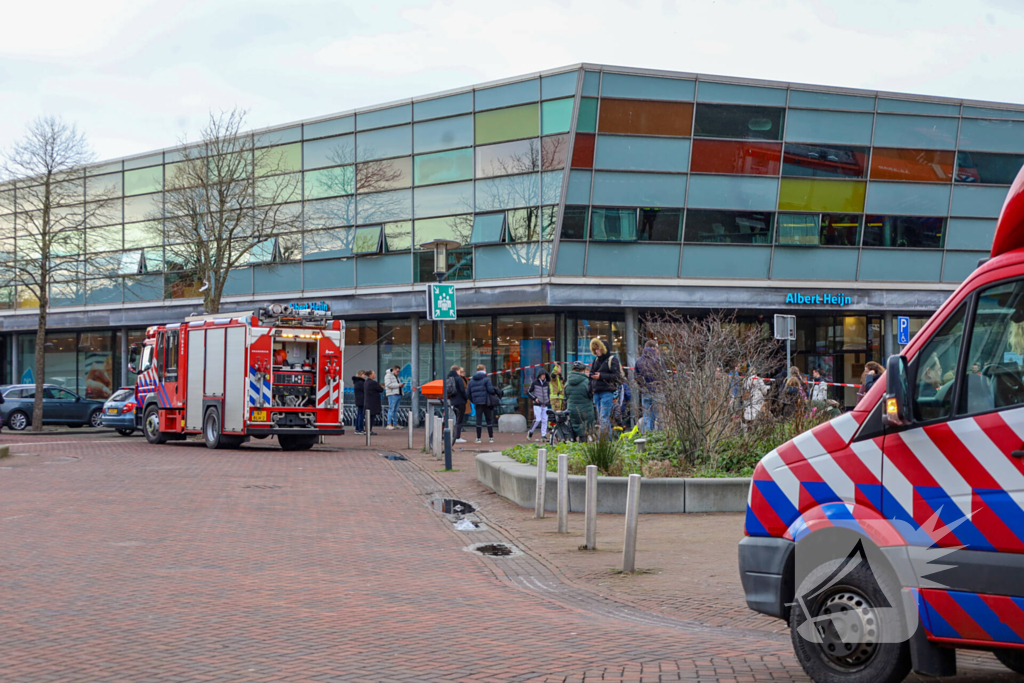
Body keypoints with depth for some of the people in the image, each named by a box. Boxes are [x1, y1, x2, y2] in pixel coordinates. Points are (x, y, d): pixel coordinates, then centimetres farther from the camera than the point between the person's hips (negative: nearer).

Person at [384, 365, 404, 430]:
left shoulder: (396, 377, 23)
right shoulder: (388, 375, -5)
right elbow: (388, 384, -17)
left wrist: (401, 385, 8)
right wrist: (398, 385, -18)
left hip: (398, 394, 9)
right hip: (392, 395, -9)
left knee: (396, 410, 8)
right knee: (391, 409, -12)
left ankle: (395, 424, 9)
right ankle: (389, 424, -15)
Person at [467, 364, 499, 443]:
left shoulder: (472, 381, 8)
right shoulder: (486, 379, -6)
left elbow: (468, 393, 7)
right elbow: (490, 390, -15)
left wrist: (472, 400, 18)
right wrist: (495, 393, 5)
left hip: (477, 403, 3)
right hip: (486, 402, -3)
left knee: (478, 420, 6)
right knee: (489, 419, 6)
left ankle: (478, 438, 5)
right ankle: (491, 437, 5)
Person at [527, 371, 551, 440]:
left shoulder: (546, 383, 10)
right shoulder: (534, 383, -3)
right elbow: (528, 392, 1)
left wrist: (549, 401, 11)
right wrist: (534, 398, -11)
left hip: (545, 405, 4)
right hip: (537, 405, -4)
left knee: (545, 420, -2)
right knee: (538, 420, -13)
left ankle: (543, 436, 2)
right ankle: (530, 432, 7)